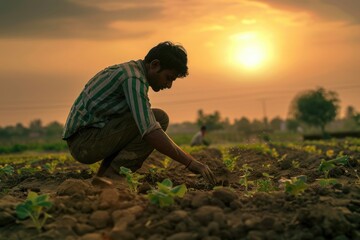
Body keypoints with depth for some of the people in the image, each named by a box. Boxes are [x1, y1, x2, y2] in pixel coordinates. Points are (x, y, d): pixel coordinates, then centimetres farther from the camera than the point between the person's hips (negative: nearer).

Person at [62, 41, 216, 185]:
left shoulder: (129, 70, 15)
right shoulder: (133, 79, -16)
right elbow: (150, 133, -27)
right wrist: (190, 162, -23)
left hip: (81, 144, 10)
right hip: (85, 142, -10)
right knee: (159, 118, -14)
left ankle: (104, 175, 10)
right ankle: (114, 175, -13)